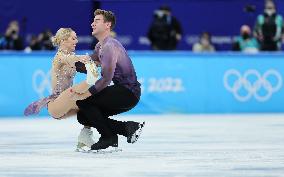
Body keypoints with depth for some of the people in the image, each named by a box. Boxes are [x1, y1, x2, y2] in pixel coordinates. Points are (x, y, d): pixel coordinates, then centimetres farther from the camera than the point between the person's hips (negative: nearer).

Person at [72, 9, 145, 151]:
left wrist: (85, 95, -26)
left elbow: (106, 78, -24)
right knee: (83, 116, 7)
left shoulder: (109, 46, -16)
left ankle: (108, 137, -7)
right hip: (124, 93, 10)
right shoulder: (100, 46, 16)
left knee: (84, 102, -18)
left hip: (129, 92, -10)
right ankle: (127, 127, 3)